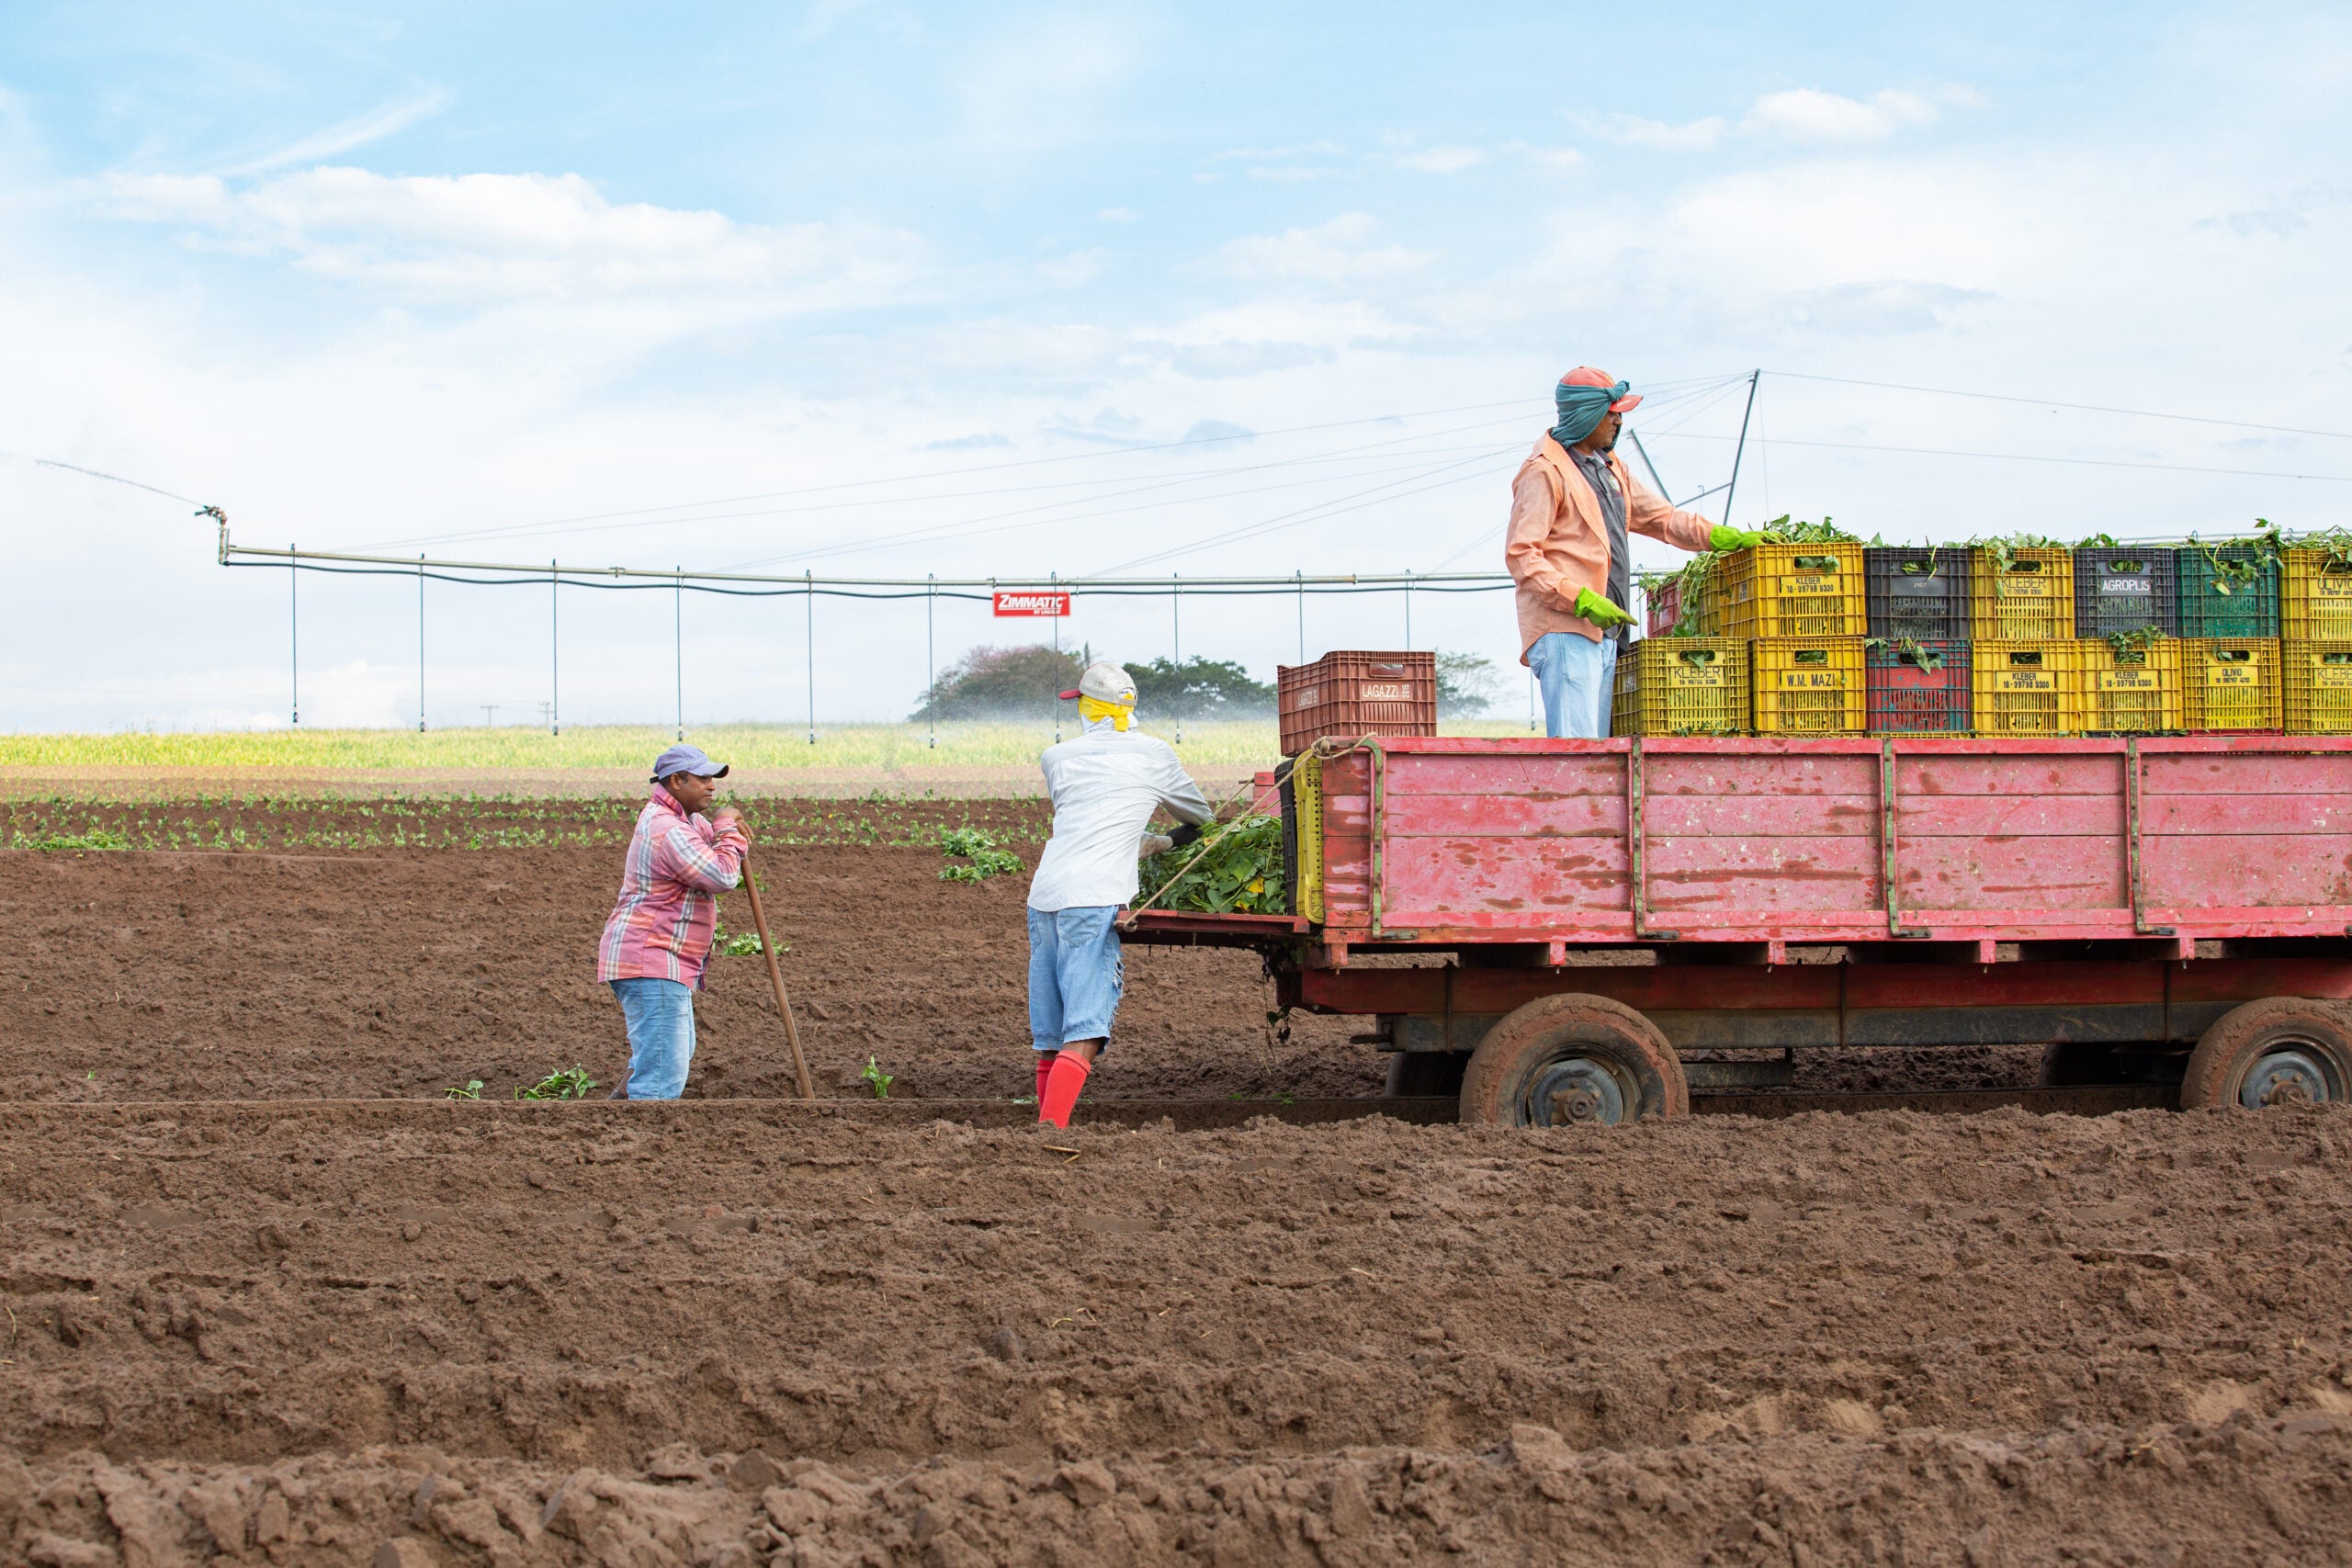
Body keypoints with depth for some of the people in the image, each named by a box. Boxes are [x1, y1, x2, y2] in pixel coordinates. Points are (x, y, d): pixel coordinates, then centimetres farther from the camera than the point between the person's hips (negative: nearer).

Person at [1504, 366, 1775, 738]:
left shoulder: (1610, 467, 21)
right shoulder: (1545, 472, -7)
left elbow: (1660, 517, 27)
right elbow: (1520, 554, -14)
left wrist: (1730, 538, 16)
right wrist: (1582, 600, -21)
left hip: (1604, 634, 9)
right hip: (1565, 632, -9)